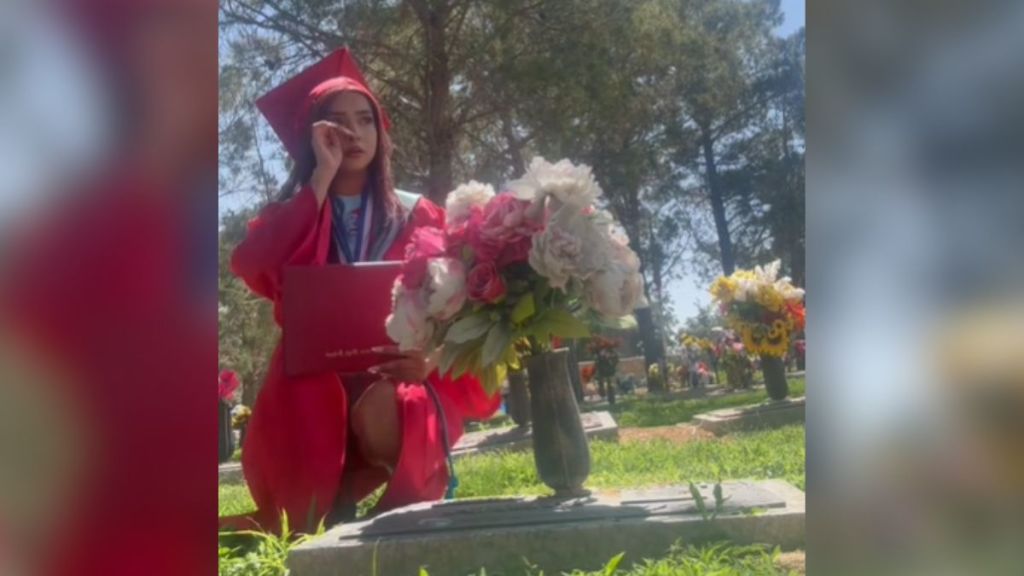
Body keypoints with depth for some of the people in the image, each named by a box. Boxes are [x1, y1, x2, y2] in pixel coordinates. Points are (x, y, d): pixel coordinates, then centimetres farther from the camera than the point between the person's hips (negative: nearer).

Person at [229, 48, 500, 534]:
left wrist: (431, 359, -18)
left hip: (401, 381, 0)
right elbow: (253, 269, -13)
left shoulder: (418, 217, 8)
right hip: (315, 389, 1)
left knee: (379, 416, -35)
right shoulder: (289, 218, 10)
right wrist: (321, 177, -9)